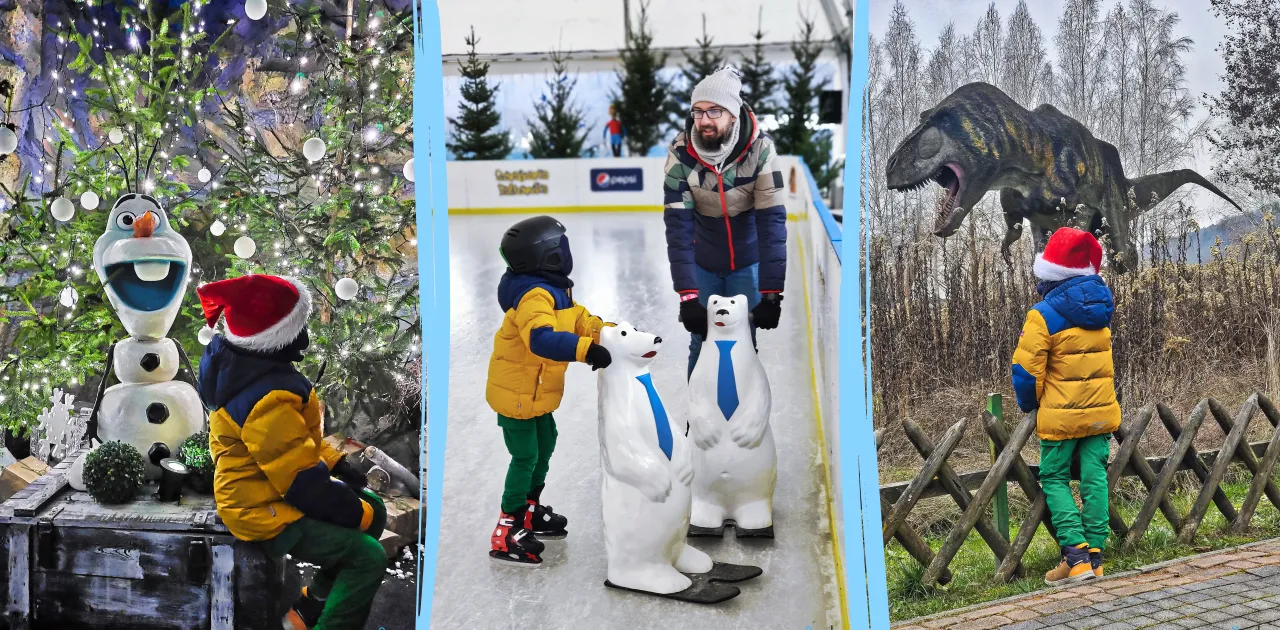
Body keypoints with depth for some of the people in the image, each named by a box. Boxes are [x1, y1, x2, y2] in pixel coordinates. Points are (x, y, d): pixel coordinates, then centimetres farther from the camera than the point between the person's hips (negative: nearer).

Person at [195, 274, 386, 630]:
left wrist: (335, 462, 6)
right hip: (266, 512, -10)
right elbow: (304, 483, -26)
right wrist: (358, 513, -14)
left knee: (373, 511, 16)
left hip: (275, 486, 10)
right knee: (368, 557, -16)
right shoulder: (268, 400, -31)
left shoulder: (248, 365, 0)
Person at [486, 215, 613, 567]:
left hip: (536, 390, 10)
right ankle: (508, 532, 4)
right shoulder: (534, 296, -29)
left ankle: (530, 510, 38)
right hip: (515, 391, -10)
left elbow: (578, 319, 10)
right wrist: (586, 350, -51)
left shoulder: (555, 290, 4)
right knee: (525, 456, -5)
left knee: (544, 446, 22)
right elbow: (542, 338, -45)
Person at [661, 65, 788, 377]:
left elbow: (772, 222, -24)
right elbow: (678, 226, -23)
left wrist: (771, 294, -28)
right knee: (702, 342, 4)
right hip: (702, 261, 1)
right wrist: (687, 296, -29)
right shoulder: (681, 153, -22)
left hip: (747, 260, -1)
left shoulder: (760, 149, -25)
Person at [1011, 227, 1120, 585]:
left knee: (1055, 479, 6)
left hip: (1061, 415, -5)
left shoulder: (1044, 315, -16)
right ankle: (1094, 556, 9)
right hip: (1101, 411, 5)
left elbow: (1026, 371, -13)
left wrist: (1029, 405, 4)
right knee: (1094, 479, 8)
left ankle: (1076, 557, -5)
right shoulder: (1100, 305, 5)